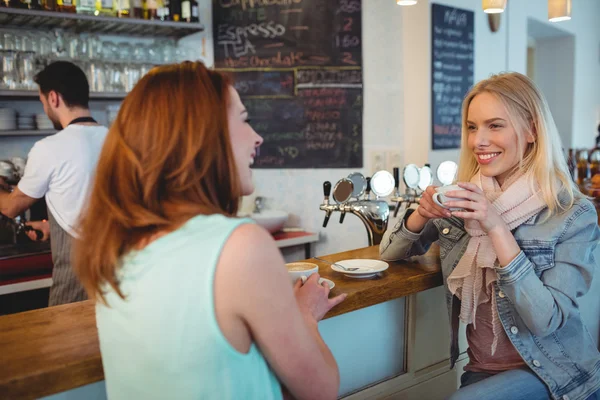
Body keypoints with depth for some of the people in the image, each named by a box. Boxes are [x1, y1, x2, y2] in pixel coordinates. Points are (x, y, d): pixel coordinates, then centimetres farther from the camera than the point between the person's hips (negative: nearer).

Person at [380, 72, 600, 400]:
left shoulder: (573, 215, -14)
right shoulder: (464, 199, -2)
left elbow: (545, 320, -21)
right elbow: (389, 252, 1)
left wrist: (497, 228, -29)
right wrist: (422, 213, -19)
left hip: (553, 373, -4)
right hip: (481, 370, 4)